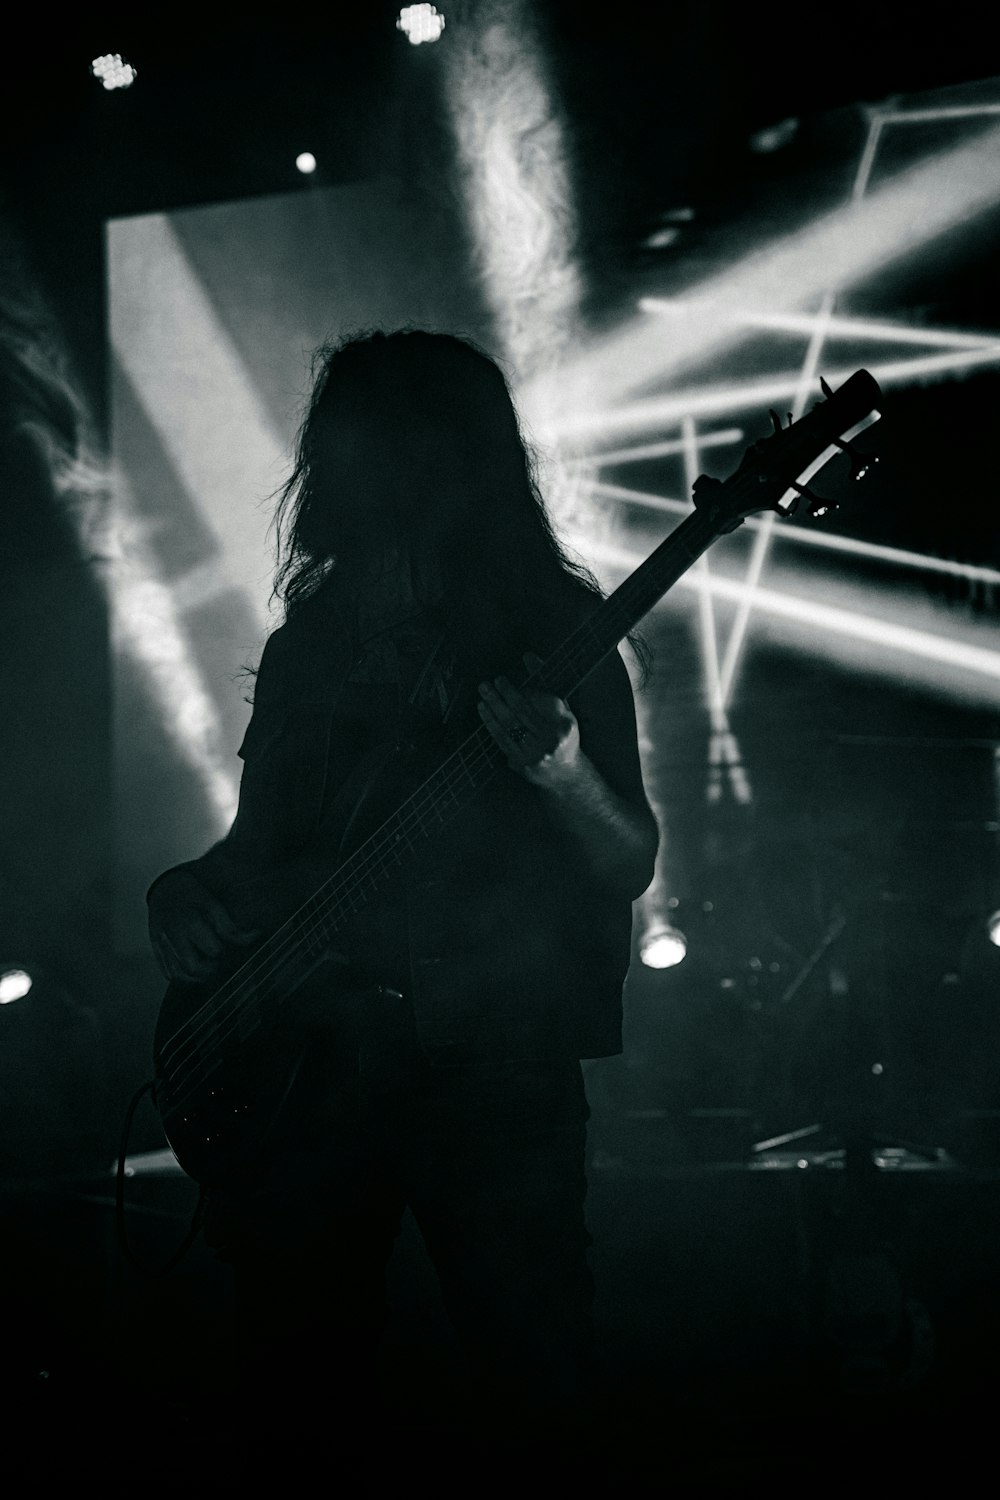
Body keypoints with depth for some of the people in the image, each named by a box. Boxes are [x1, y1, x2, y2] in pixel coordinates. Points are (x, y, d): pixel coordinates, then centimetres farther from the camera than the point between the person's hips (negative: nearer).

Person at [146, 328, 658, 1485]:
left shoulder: (553, 630, 0)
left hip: (498, 1061, -4)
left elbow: (629, 870, -2)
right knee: (300, 1375, 6)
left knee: (532, 1376, -5)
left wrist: (560, 775, -21)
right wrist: (185, 892, -3)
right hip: (310, 1055, 4)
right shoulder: (309, 642, 13)